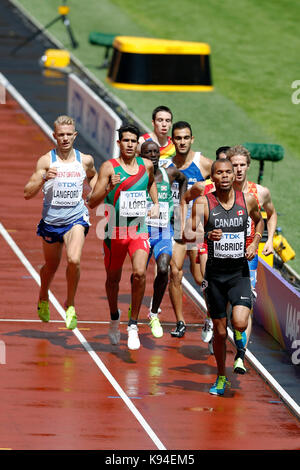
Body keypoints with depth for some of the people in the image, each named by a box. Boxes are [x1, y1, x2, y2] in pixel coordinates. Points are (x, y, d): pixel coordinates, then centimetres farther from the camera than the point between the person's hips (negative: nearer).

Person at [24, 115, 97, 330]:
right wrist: (43, 178, -28)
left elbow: (93, 176, 25)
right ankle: (43, 300, 48)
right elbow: (27, 193, -11)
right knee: (51, 266, 17)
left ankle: (70, 305, -4)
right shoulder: (46, 161, -7)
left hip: (76, 218, 0)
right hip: (51, 220, 0)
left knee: (74, 260, -24)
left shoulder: (85, 160, 0)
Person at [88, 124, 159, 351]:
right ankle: (114, 318, 42)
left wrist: (156, 203, 16)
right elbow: (92, 202, -13)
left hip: (139, 230, 1)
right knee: (113, 278, 14)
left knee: (140, 273, -19)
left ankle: (133, 324, -6)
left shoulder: (146, 165, 4)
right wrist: (109, 188, -29)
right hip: (115, 230, -1)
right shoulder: (109, 167, -8)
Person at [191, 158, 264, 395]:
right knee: (220, 331, 6)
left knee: (240, 323, -20)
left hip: (240, 273, 0)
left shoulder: (247, 200, -1)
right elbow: (192, 233, -21)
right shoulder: (203, 203, -8)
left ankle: (241, 352, 16)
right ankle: (221, 377, 28)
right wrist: (207, 236, -43)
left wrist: (255, 243, 4)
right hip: (215, 274, 0)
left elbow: (259, 220, 21)